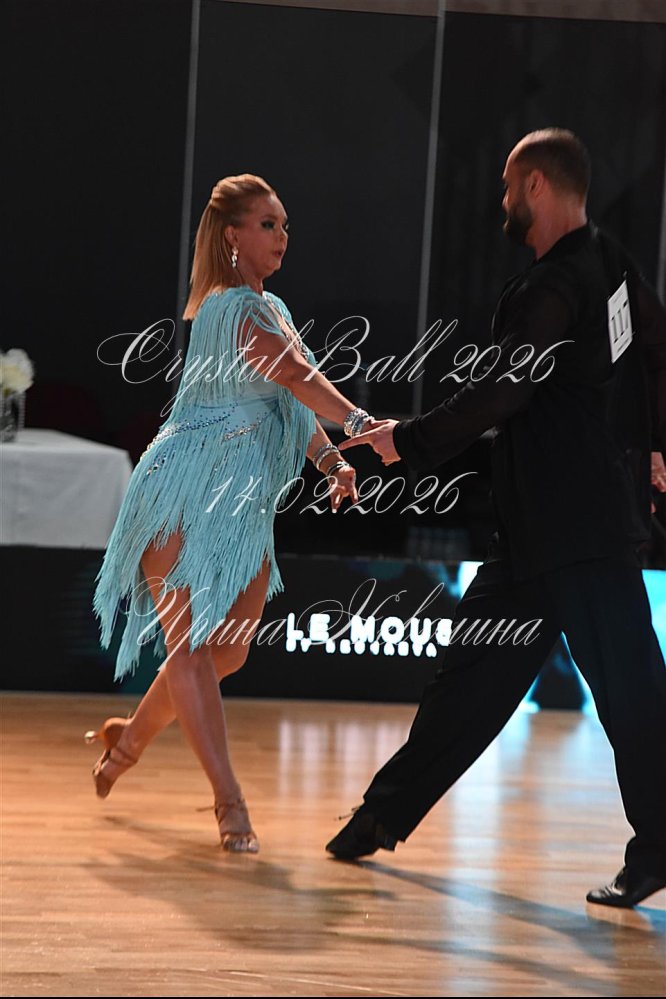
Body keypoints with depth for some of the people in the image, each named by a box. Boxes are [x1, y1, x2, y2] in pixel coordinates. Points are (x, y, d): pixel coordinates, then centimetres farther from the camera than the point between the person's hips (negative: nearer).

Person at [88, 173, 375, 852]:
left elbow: (291, 401, 16)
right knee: (193, 644, -10)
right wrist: (360, 424, -38)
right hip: (184, 496, -9)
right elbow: (298, 376, -27)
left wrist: (332, 462, 0)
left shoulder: (272, 308, 17)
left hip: (243, 504, 10)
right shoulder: (233, 306, -13)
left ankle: (131, 736, 33)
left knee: (227, 651, 11)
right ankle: (229, 800, -15)